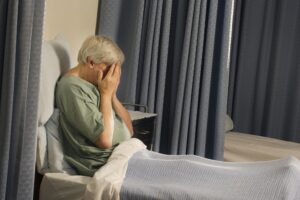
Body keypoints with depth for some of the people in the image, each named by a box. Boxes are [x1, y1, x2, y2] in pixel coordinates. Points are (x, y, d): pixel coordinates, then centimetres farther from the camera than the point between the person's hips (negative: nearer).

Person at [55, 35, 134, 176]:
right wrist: (106, 94, -13)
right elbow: (105, 140, -23)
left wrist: (112, 93, -1)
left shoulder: (96, 84, 11)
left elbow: (129, 131, 11)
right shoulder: (72, 87, -15)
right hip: (103, 164, -8)